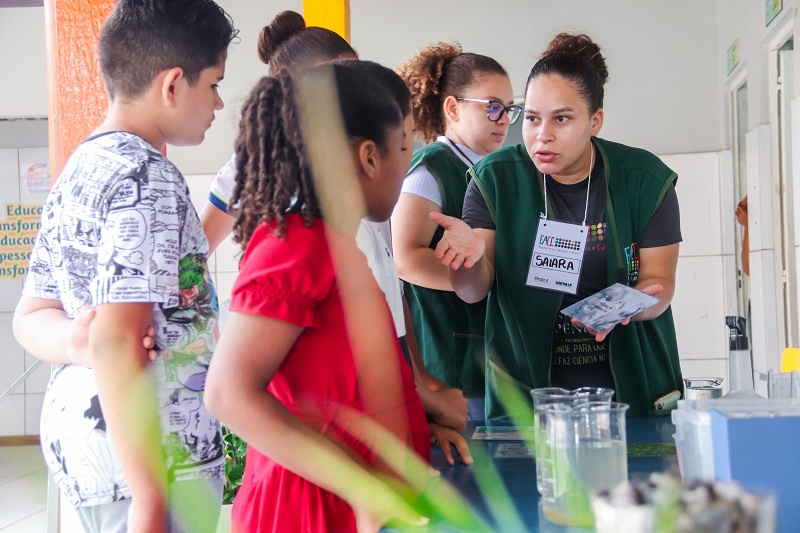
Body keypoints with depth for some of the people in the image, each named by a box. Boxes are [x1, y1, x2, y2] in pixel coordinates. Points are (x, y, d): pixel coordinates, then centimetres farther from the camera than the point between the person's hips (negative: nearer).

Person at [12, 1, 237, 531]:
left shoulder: (77, 173, 12)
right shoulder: (148, 179, -17)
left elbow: (31, 317, 14)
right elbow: (117, 345, -24)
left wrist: (77, 342, -7)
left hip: (76, 426, 9)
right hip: (159, 455, -9)